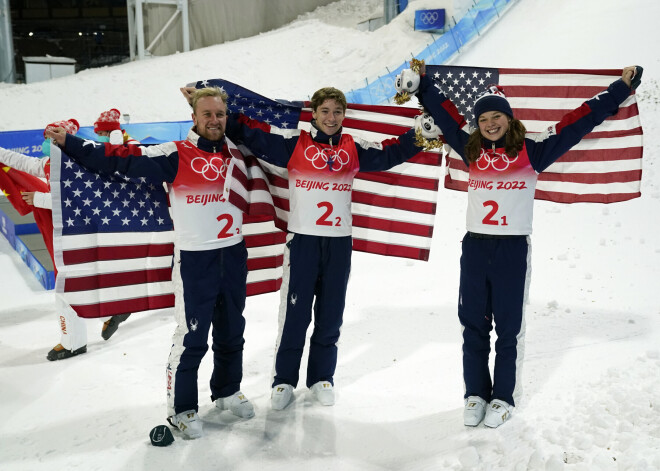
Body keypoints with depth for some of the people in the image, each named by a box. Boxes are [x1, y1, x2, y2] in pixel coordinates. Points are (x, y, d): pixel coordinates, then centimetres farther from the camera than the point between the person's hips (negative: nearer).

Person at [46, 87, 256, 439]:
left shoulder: (237, 152, 6)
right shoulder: (176, 155, -9)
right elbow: (124, 159, -14)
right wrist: (71, 143, -17)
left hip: (234, 256, 5)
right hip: (194, 260, -5)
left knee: (232, 332, 17)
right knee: (191, 338, 0)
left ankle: (227, 391, 38)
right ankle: (182, 408, 17)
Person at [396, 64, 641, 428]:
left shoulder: (531, 148, 0)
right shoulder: (471, 149, 9)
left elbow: (580, 121, 2)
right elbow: (446, 114, 20)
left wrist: (621, 88, 4)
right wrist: (422, 85, 24)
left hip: (513, 248, -3)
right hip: (474, 246, 3)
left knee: (509, 328, 4)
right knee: (473, 326, 9)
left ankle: (504, 398, 17)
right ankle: (476, 394, 21)